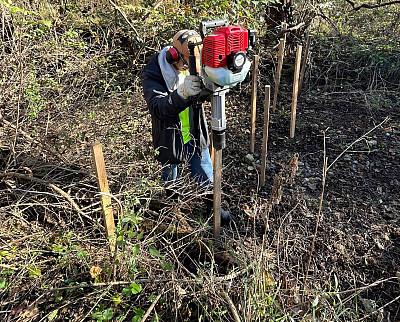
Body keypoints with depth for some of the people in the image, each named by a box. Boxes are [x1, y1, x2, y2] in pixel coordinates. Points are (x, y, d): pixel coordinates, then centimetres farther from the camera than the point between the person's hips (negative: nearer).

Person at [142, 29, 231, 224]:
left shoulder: (193, 65, -10)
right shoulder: (152, 74, -23)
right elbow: (158, 107, -35)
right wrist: (182, 93, -52)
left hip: (196, 135, 3)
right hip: (171, 138, -3)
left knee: (205, 176, 18)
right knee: (170, 179, 23)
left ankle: (212, 206, 44)